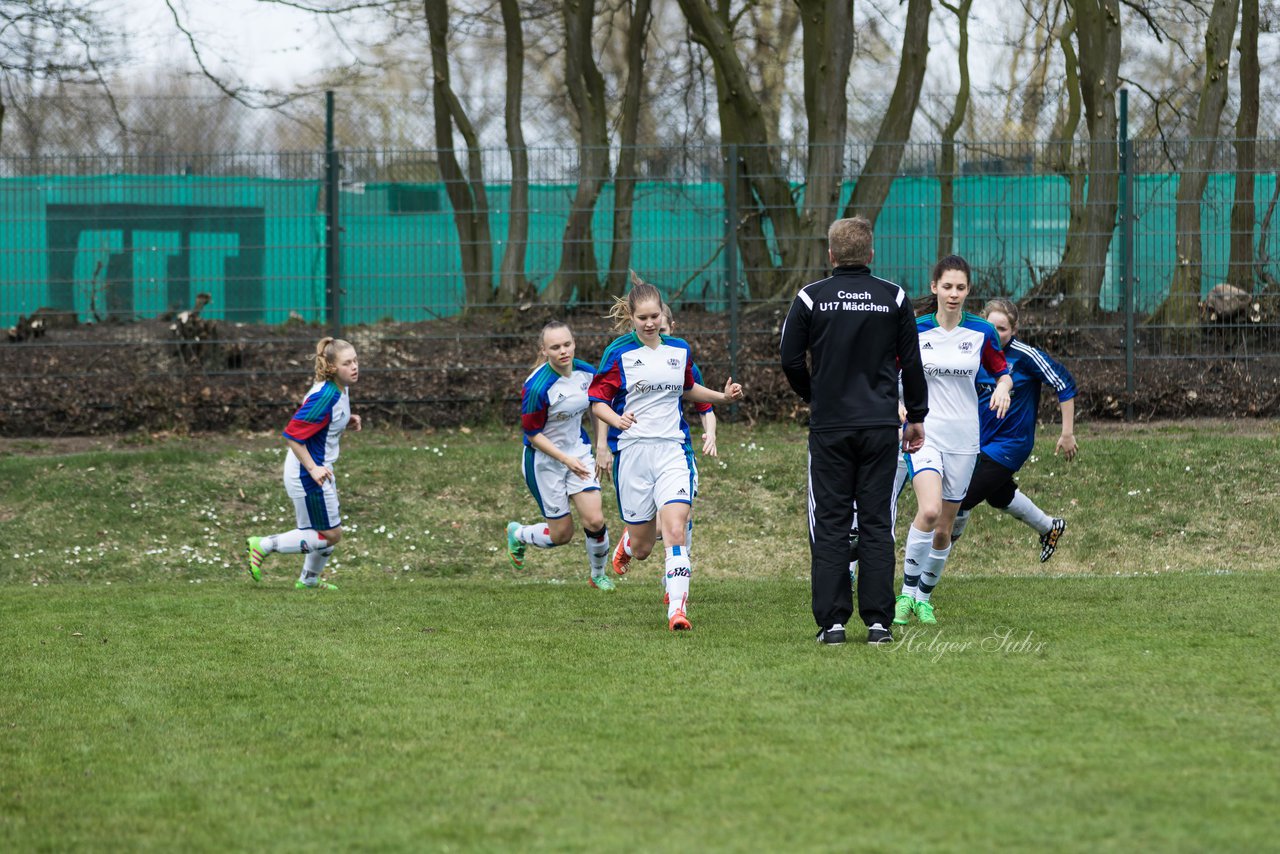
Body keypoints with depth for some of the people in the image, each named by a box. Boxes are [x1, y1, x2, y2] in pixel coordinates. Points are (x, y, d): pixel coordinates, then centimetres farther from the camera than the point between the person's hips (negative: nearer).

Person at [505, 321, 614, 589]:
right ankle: (517, 534, 36)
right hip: (544, 460, -5)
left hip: (579, 451, 5)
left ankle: (598, 575, 20)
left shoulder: (587, 373, -8)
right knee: (562, 534, 3)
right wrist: (566, 459, -23)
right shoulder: (536, 387, -27)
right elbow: (533, 434, -18)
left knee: (595, 520, -8)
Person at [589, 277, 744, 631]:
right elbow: (597, 401, -1)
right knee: (642, 548, 7)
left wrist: (723, 396, 13)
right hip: (632, 452, -2)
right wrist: (616, 419, -21)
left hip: (672, 452, 2)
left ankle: (677, 607, -18)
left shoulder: (679, 350, 9)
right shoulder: (618, 353, -2)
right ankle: (628, 542, 45)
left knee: (675, 529, -18)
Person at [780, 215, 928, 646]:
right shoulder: (894, 298, 2)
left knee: (830, 525, 2)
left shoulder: (810, 298, -2)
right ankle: (878, 622, 0)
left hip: (829, 427, -1)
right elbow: (911, 362, 5)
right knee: (876, 522, 4)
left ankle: (832, 621, -3)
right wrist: (916, 417, 16)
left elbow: (790, 360, 0)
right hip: (880, 427, 1)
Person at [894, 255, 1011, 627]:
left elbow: (1002, 370, 13)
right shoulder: (914, 331, -2)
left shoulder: (982, 332, 1)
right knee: (929, 510, -25)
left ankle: (924, 597, 25)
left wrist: (1003, 387, -9)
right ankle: (907, 593, -12)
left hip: (963, 439, 2)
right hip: (923, 432, -2)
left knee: (944, 528, 6)